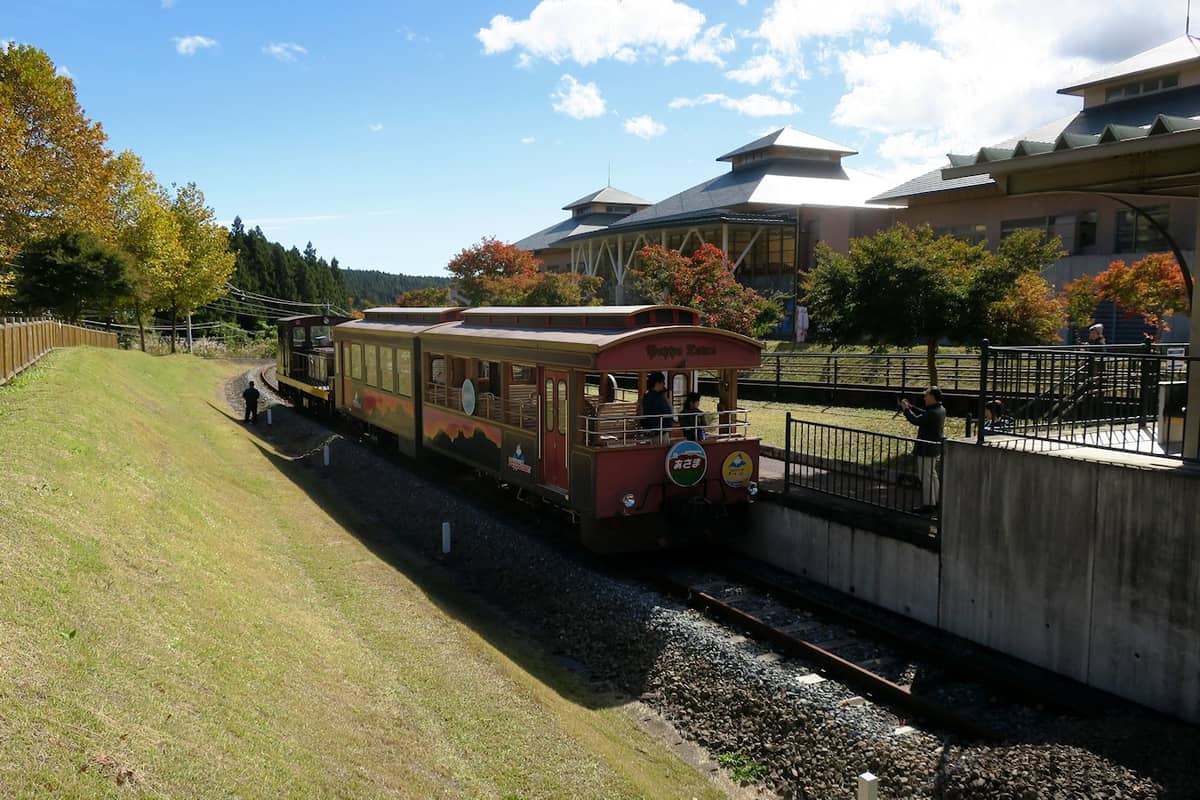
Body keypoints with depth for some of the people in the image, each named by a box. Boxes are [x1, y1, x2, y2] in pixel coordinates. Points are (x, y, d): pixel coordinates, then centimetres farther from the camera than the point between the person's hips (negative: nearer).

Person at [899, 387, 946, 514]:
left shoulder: (933, 413, -26)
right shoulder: (941, 409, 6)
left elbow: (916, 420, -25)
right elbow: (924, 414, 16)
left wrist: (906, 409, -13)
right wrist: (911, 407, 12)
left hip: (927, 448, -11)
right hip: (935, 447, 11)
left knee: (925, 476, -3)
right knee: (932, 474, 21)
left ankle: (927, 504, 1)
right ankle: (935, 500, 30)